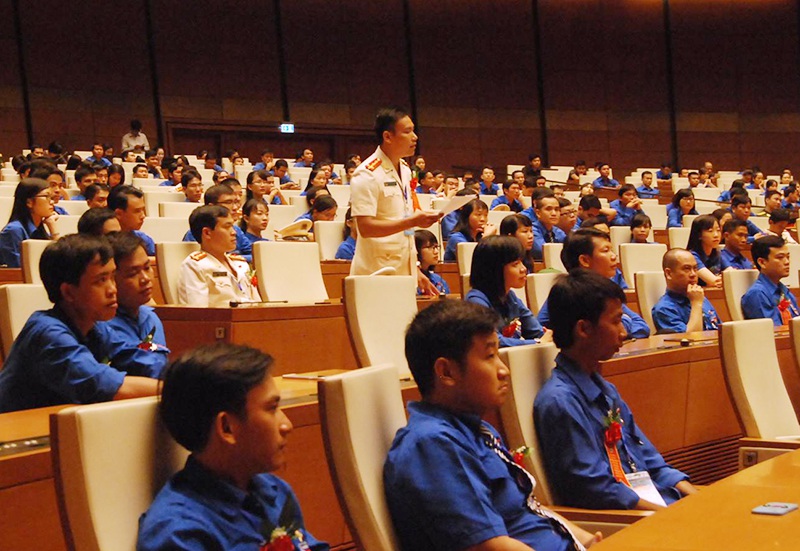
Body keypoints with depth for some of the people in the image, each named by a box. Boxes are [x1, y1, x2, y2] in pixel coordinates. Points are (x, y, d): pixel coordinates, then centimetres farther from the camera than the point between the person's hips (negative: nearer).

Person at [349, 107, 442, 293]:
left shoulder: (405, 170, 13)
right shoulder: (367, 175, -12)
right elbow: (365, 227, -20)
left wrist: (416, 271, 17)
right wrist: (412, 221, -24)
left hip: (404, 273, 7)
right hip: (376, 275, -7)